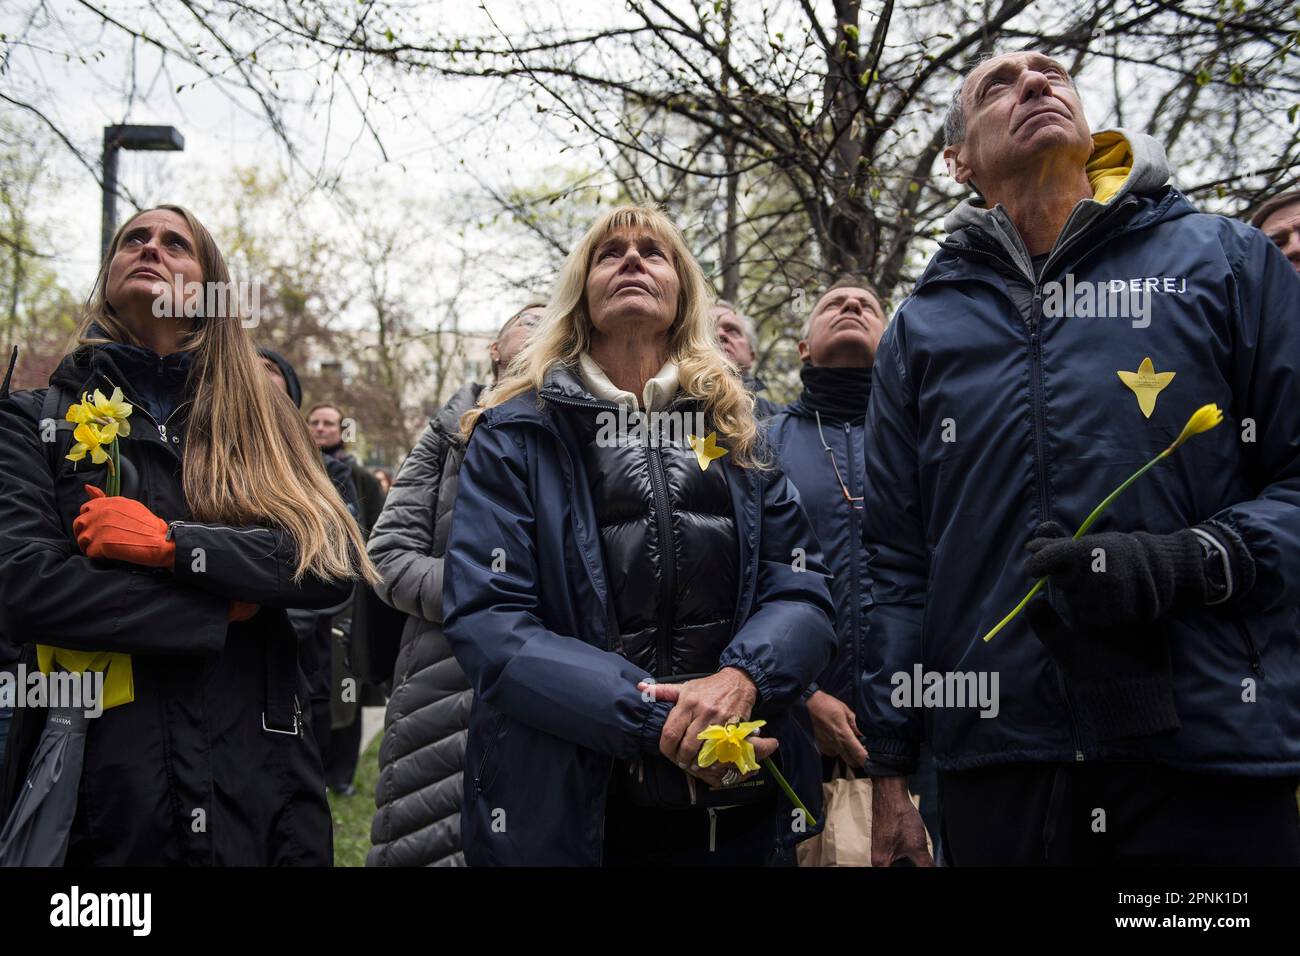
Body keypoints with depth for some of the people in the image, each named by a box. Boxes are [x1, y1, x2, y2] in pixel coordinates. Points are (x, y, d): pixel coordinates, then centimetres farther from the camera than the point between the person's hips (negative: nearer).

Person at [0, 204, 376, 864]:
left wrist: (173, 543, -15)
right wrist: (222, 611, -8)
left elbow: (336, 566, -5)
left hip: (256, 779, 2)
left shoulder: (257, 421, 9)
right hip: (102, 778, -1)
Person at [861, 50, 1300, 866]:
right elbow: (896, 560, 12)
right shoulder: (923, 326, 13)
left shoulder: (1226, 261, 7)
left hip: (1213, 749, -2)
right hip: (995, 761, 2)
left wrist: (1189, 563, -16)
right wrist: (889, 767, 8)